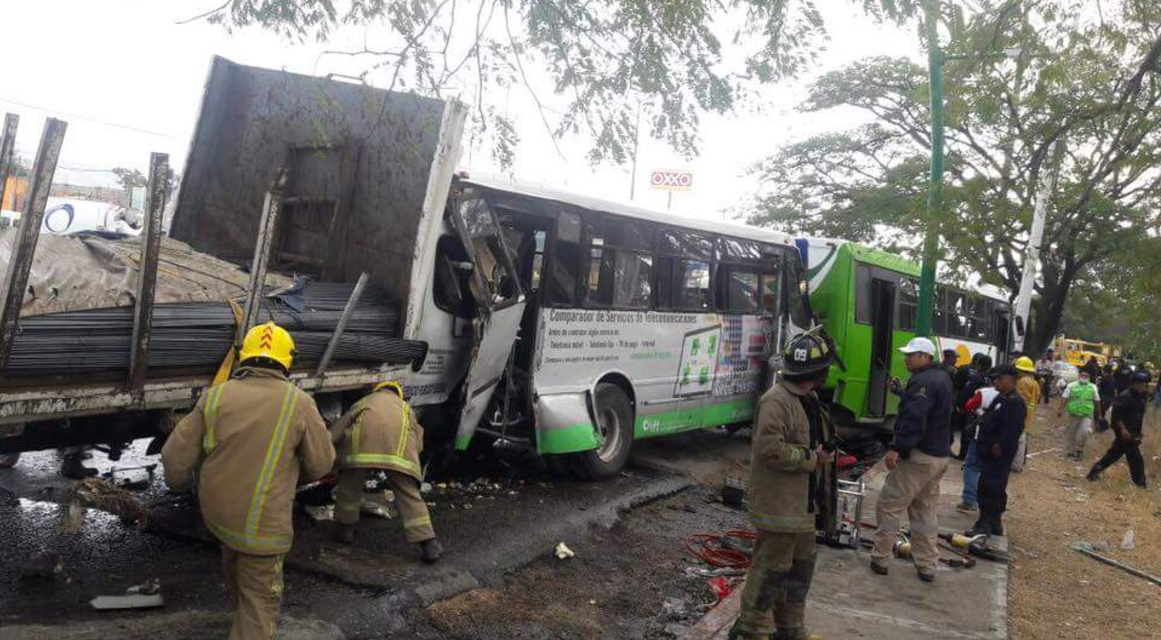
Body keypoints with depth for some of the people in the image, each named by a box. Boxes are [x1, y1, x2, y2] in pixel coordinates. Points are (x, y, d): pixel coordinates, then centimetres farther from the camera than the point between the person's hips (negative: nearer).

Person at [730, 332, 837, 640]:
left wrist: (827, 449, 8)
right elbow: (771, 450, -28)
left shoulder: (809, 399, 12)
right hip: (779, 503, -10)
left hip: (803, 501, 10)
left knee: (801, 566, 19)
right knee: (771, 567, -1)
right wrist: (812, 458, -18)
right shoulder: (776, 401, -21)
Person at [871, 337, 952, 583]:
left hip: (918, 456, -10)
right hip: (939, 456, 10)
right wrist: (902, 390, 16)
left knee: (888, 506, 0)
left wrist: (896, 448, -30)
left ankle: (880, 559, 6)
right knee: (925, 512, 16)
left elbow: (913, 419, -29)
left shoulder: (923, 381, -18)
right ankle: (927, 565, 20)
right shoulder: (943, 378, 14)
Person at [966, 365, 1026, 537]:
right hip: (990, 454, 10)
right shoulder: (1001, 398, 15)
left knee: (990, 489, -8)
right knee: (994, 489, 16)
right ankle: (994, 523, 26)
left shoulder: (1015, 403, -17)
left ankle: (986, 524, -3)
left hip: (999, 455, -10)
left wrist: (998, 448, -19)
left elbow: (1011, 432, -23)